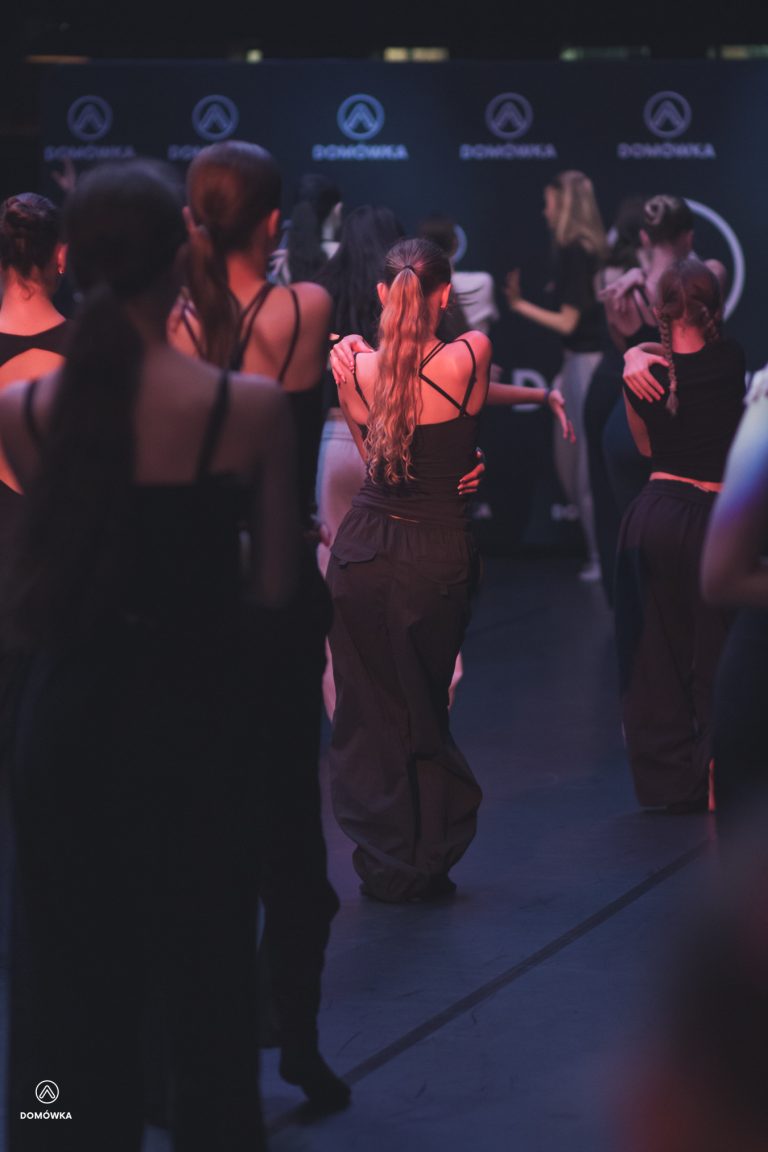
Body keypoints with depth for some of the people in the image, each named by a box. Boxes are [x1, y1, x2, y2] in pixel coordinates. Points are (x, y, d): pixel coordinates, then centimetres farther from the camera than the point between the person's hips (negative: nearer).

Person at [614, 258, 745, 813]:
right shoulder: (732, 361, -5)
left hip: (653, 513, 2)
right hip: (713, 517, -2)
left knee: (657, 653, 11)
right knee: (714, 656, 7)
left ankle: (667, 780, 18)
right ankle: (716, 781, 10)